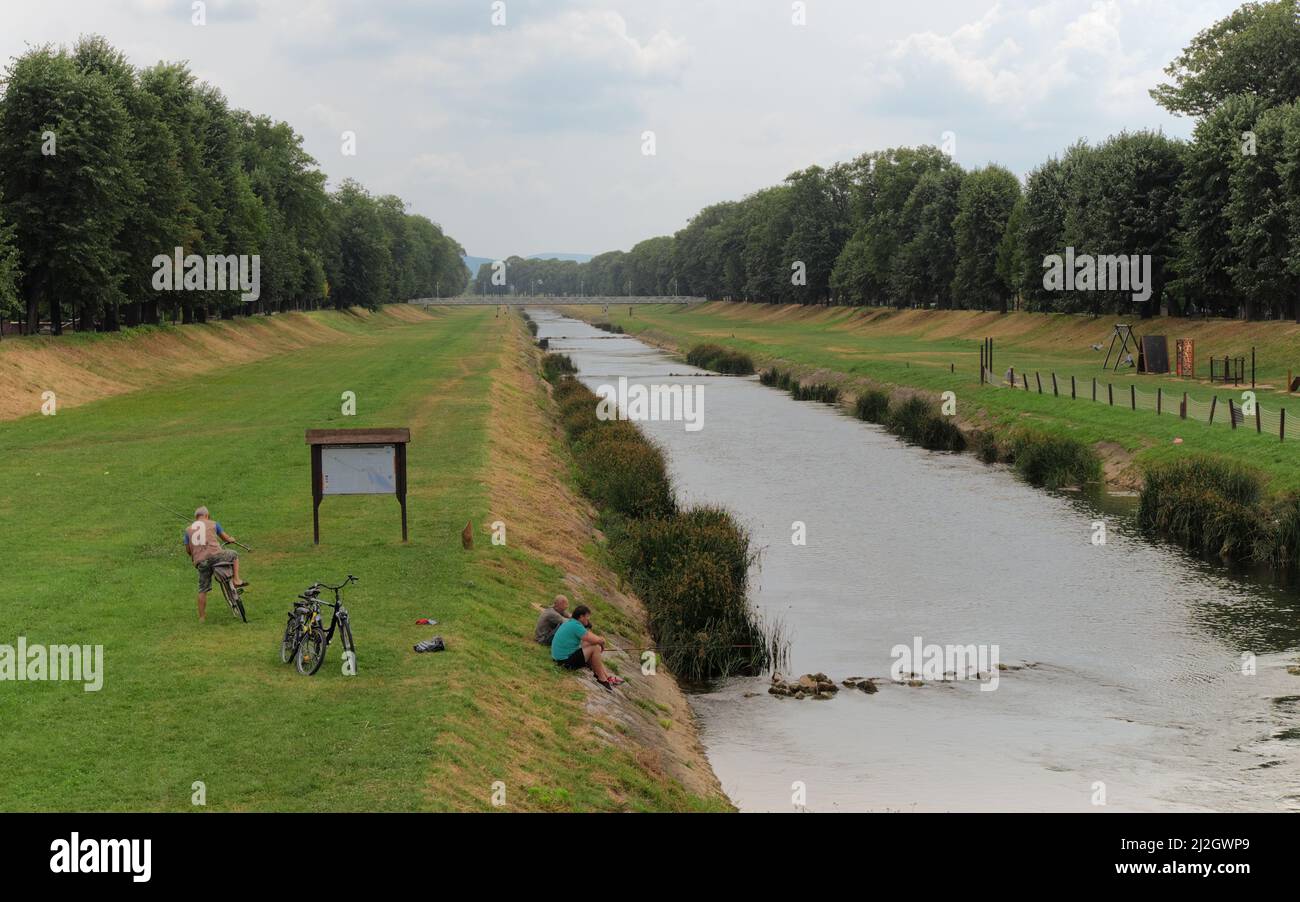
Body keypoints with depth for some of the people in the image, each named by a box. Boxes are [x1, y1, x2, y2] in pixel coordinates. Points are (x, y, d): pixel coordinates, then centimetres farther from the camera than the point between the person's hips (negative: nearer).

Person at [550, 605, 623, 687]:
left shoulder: (569, 622, 12)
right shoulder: (576, 626, -19)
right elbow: (597, 640, -19)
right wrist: (602, 642, 2)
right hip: (567, 662, -10)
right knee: (595, 648, -11)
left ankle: (607, 675, 13)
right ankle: (602, 679, -2)